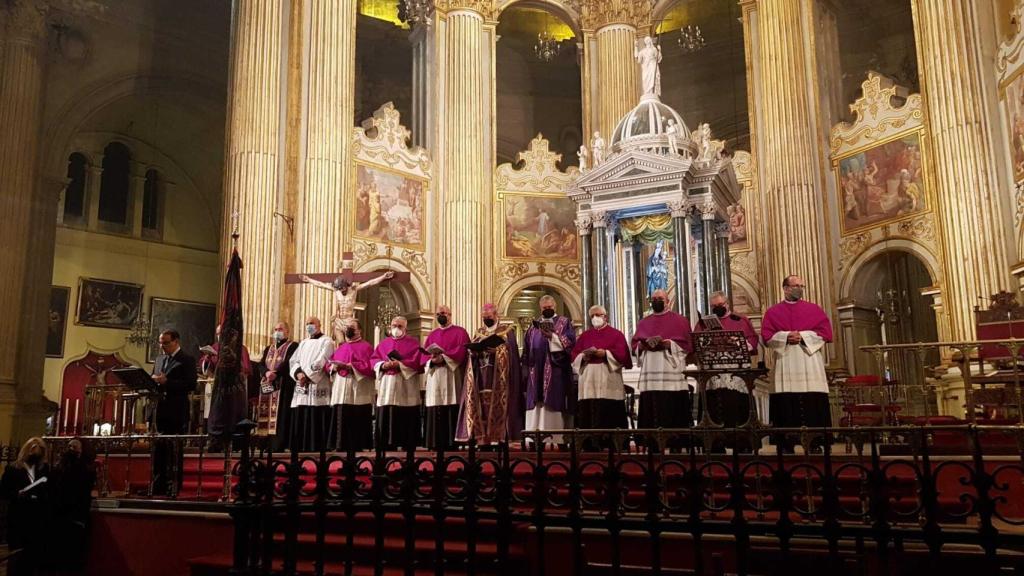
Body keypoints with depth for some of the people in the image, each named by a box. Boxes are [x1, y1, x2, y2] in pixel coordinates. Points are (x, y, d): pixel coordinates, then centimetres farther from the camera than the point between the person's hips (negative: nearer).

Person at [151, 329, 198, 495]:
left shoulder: (187, 360, -5)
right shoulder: (159, 360, 18)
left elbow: (191, 385, -15)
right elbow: (155, 381, 22)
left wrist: (166, 382, -21)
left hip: (177, 413, -6)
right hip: (160, 411, 7)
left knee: (174, 452, -2)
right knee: (158, 451, 9)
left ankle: (174, 486, 4)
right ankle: (158, 486, 16)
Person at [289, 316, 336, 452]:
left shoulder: (326, 341, 3)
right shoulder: (303, 343, 23)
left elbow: (321, 362, -10)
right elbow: (293, 361, 12)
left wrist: (306, 375, -13)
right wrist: (298, 373, -8)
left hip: (317, 387, -6)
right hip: (302, 387, 6)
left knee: (316, 421, -9)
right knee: (300, 420, 2)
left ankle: (317, 448, -6)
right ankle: (301, 447, 6)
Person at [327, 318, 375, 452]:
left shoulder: (366, 346, 3)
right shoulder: (340, 348, 22)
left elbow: (368, 366, -10)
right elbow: (329, 364, 15)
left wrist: (348, 365, -17)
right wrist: (333, 367, -8)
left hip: (358, 389, -6)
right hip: (340, 389, 6)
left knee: (357, 420, -7)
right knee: (341, 418, 1)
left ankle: (358, 446, -3)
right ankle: (342, 445, 6)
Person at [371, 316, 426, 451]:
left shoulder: (413, 343, 5)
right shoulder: (384, 343, 17)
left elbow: (417, 361, -7)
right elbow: (373, 359, 11)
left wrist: (400, 364, -16)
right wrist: (383, 365, -10)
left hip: (406, 388, -4)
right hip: (387, 386, 4)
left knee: (407, 418, -5)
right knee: (385, 418, 0)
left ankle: (408, 447, 0)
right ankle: (388, 447, 6)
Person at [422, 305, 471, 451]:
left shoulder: (460, 332, 7)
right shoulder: (432, 334, 21)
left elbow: (462, 350, -7)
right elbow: (424, 353, 12)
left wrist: (444, 358, -17)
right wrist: (432, 360, -10)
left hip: (452, 375, -4)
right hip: (434, 376, 4)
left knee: (452, 409, -8)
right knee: (435, 411, -1)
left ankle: (451, 443, -7)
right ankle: (436, 443, 1)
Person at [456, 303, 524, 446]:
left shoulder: (507, 331, 8)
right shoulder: (478, 333, 20)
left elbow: (508, 350, -4)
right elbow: (471, 350, 12)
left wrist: (494, 350, -20)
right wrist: (474, 350, -10)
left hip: (498, 374, -4)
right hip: (480, 376, 4)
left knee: (497, 403, -11)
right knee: (480, 404, -5)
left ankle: (498, 436, -10)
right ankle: (482, 438, -5)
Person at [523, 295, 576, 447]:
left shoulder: (565, 322, 7)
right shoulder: (535, 325, 18)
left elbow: (571, 342, -7)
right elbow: (527, 348, 16)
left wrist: (552, 335, -16)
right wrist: (527, 369, 8)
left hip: (557, 370, -4)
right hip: (537, 371, 4)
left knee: (556, 402, -7)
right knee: (538, 403, 0)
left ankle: (559, 438, -6)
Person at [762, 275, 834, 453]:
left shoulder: (814, 309, 13)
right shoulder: (773, 312, 12)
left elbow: (826, 332, 1)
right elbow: (767, 336, 2)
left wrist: (803, 336, -10)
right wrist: (786, 336, -13)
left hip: (810, 366, 0)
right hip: (785, 367, 0)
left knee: (814, 407, -5)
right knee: (786, 407, -3)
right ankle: (786, 447, 0)